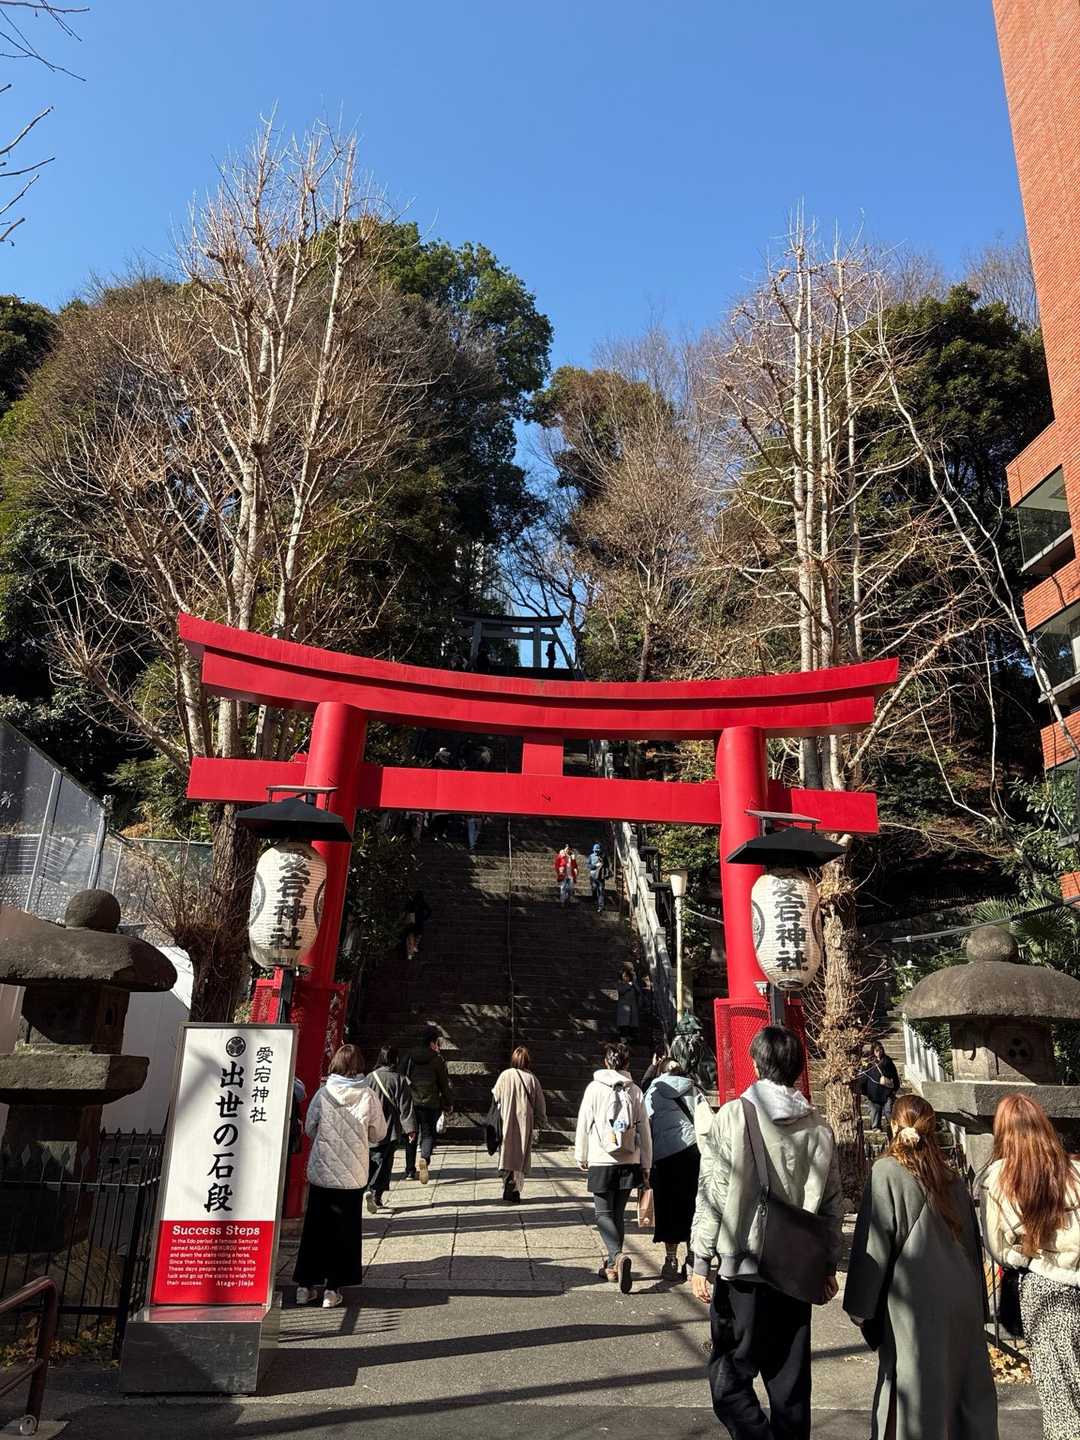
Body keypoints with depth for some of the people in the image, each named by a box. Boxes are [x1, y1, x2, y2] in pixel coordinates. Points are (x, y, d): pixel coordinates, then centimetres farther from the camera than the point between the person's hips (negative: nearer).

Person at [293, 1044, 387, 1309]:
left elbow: (309, 1128, 2)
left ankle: (305, 1285, 20)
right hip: (353, 1175, -1)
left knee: (315, 1228, 15)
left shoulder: (323, 1093, -9)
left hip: (320, 1172, 1)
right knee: (345, 1231, 11)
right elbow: (379, 1133, 0)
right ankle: (333, 1288, 13)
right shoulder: (368, 1097, -11)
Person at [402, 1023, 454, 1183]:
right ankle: (424, 1158, -21)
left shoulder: (409, 1056, 4)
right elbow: (444, 1084, -2)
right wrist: (449, 1103, 10)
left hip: (410, 1102, 3)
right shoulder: (437, 1059, -6)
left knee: (411, 1134, 15)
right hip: (430, 1103, -3)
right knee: (428, 1133, 7)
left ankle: (410, 1170, 18)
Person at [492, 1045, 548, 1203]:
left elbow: (495, 1097, 3)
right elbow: (540, 1106, 2)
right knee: (520, 1157, 10)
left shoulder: (506, 1075, -6)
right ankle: (513, 1193, 9)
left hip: (507, 1123, -1)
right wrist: (538, 1125, 12)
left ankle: (509, 1192, -2)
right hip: (525, 1125, 1)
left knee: (508, 1155, 5)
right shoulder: (532, 1079, -3)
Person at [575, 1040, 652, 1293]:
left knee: (604, 1214, 3)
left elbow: (584, 1124, -2)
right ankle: (613, 1264, 22)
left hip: (601, 1161, -3)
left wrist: (581, 1156, 10)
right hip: (629, 1161, 3)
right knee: (618, 1213, 15)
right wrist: (646, 1165, 13)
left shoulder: (595, 1088, -5)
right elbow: (645, 1130, 5)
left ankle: (617, 1256, -20)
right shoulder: (635, 1091, 2)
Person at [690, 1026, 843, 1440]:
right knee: (790, 1380, 17)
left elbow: (712, 1194, -10)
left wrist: (701, 1261, -4)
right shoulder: (818, 1126, 1)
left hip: (743, 1268, -4)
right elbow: (832, 1203, 6)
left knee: (729, 1376, 6)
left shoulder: (734, 1115, -10)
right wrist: (828, 1265, 17)